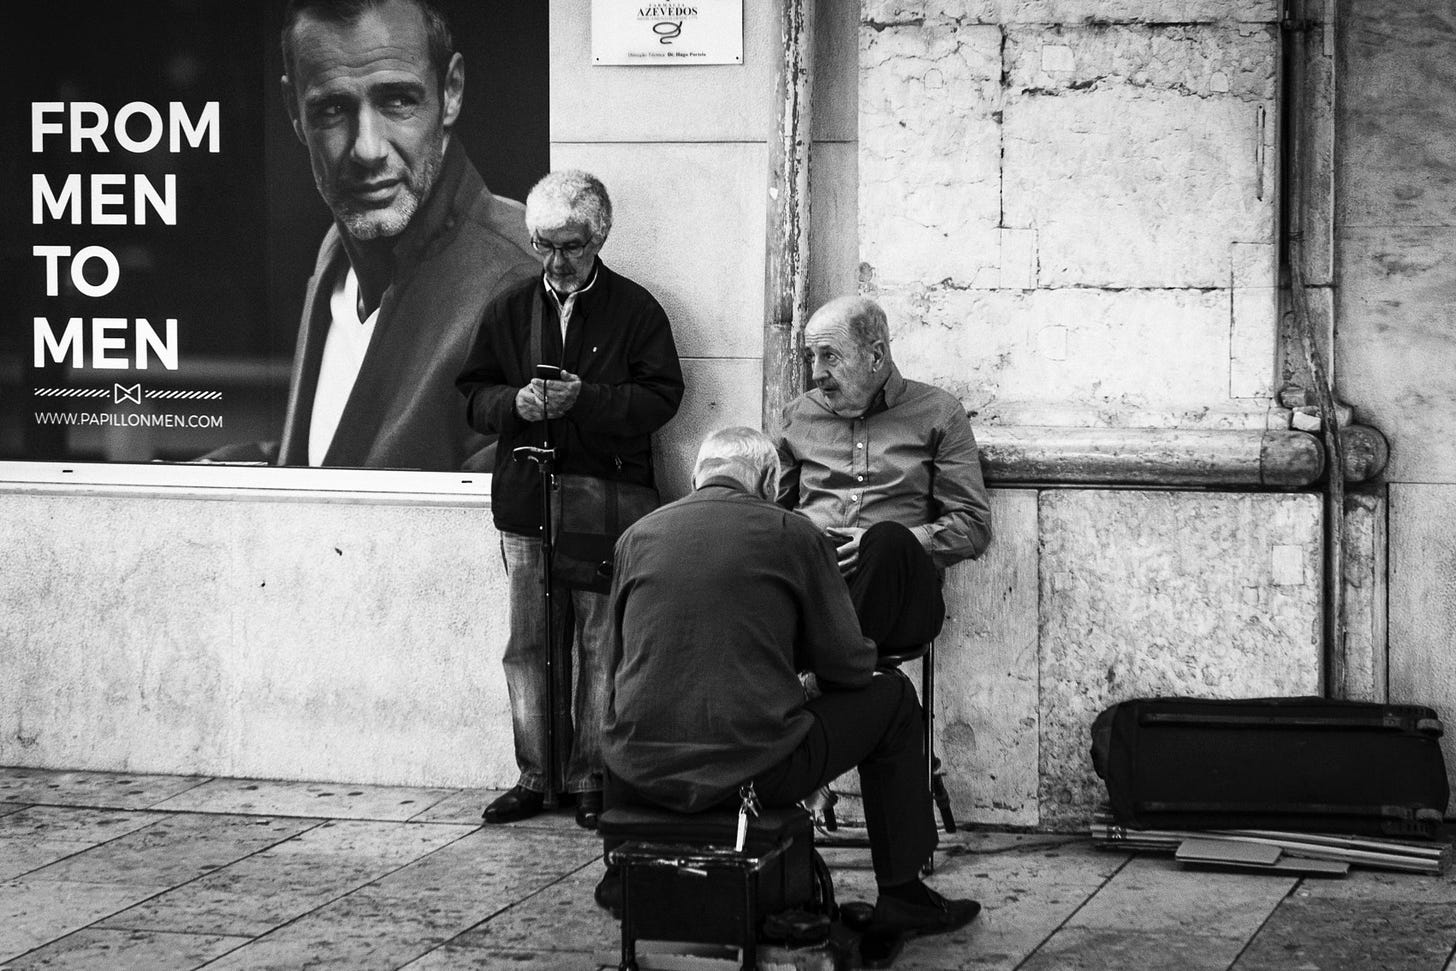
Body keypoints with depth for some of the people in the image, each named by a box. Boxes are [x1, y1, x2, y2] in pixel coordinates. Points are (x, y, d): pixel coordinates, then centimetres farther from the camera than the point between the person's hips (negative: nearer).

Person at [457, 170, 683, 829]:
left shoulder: (635, 310, 2)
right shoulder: (508, 311, 12)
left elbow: (661, 397, -5)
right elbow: (473, 396, 12)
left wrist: (585, 398, -17)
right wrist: (516, 402, -9)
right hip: (526, 501, 3)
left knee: (603, 645, -2)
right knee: (530, 645, 5)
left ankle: (592, 777, 5)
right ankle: (535, 776, 13)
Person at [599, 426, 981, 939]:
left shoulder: (637, 536, 8)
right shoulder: (793, 534, 0)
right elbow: (848, 667, 2)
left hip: (643, 772, 4)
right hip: (758, 769, -4)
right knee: (892, 698, 19)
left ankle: (624, 874, 43)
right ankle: (901, 893, 22)